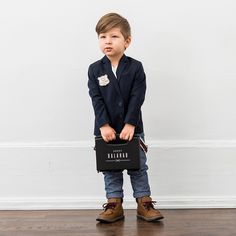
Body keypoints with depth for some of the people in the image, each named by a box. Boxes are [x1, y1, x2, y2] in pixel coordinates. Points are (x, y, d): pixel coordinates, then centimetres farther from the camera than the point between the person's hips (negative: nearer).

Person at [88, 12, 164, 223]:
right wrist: (104, 125, -15)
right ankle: (114, 205, 19)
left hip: (132, 128, -1)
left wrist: (130, 124, -18)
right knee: (110, 169, 9)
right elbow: (96, 100, -8)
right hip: (106, 130, 1)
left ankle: (144, 203, 19)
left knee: (138, 167, 8)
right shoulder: (95, 69, -3)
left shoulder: (135, 67, -7)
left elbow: (137, 98, -12)